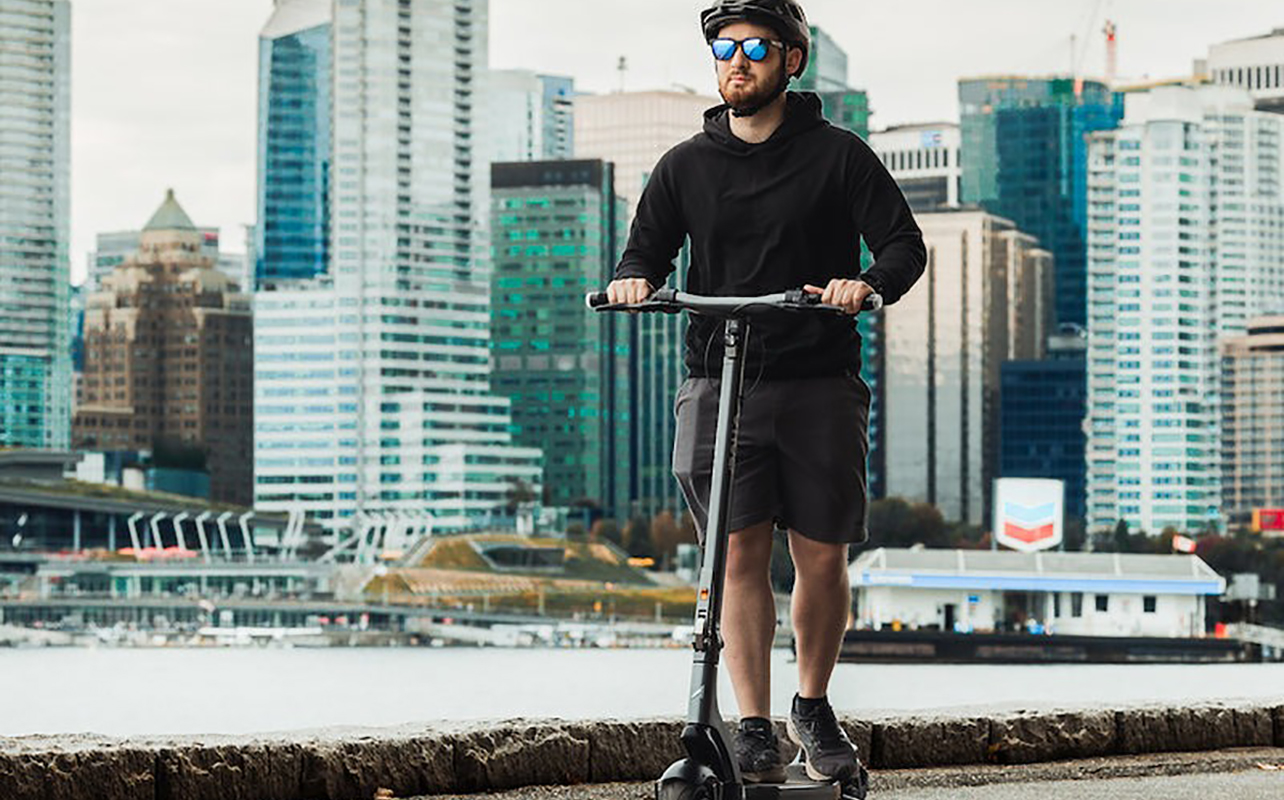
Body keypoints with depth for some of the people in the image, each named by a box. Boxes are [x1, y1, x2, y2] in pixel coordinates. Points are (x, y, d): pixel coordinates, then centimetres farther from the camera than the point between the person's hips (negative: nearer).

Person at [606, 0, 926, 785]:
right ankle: (754, 730, -3)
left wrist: (867, 283, -20)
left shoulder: (837, 155, 3)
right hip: (719, 385, 1)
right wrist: (634, 278, -9)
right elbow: (648, 247, 15)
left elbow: (905, 244, 1)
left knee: (822, 557, 1)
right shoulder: (687, 166, 10)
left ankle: (814, 706, 23)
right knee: (740, 552, -6)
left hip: (819, 385, -1)